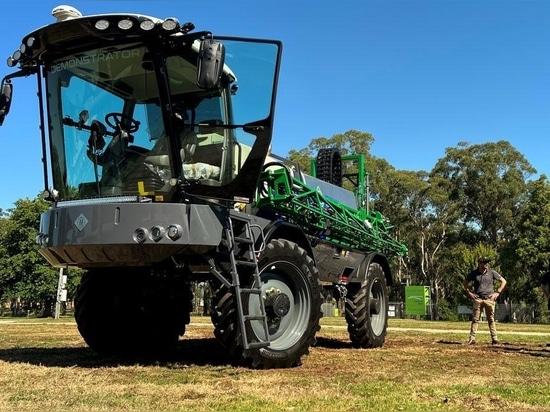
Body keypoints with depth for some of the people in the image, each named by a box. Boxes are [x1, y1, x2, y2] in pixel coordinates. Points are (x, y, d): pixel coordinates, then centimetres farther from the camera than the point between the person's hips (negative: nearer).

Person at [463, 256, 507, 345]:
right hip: (477, 299, 0)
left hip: (489, 299, 0)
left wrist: (497, 293, 2)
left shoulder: (491, 273, 2)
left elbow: (503, 281, 9)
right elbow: (465, 283, 17)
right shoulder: (473, 273, 4)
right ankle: (472, 338, -1)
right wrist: (469, 293, 6)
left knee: (491, 319, 3)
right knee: (475, 319, -1)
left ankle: (494, 338, 7)